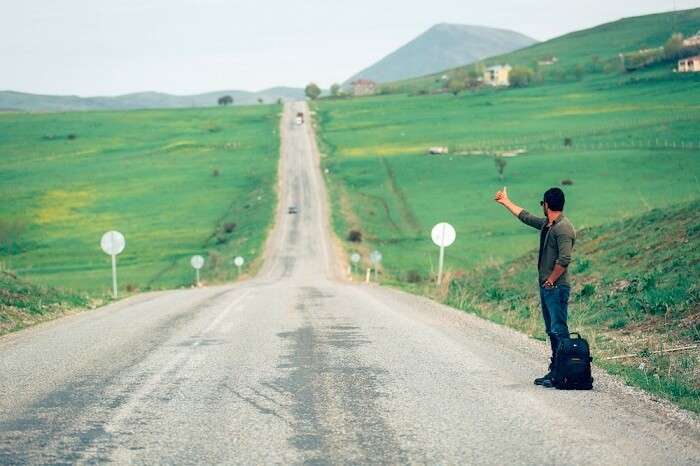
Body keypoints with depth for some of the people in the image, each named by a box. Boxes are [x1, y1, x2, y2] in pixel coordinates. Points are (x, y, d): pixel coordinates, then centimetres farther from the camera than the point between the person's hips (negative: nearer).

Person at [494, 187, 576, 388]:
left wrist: (551, 280, -15)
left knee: (558, 330, -12)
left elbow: (564, 259, -23)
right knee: (552, 331, 11)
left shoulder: (563, 228, -15)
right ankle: (554, 371, 15)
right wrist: (506, 202, 42)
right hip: (546, 287, 10)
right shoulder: (547, 225, 15)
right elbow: (526, 217, 32)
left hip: (556, 288, -10)